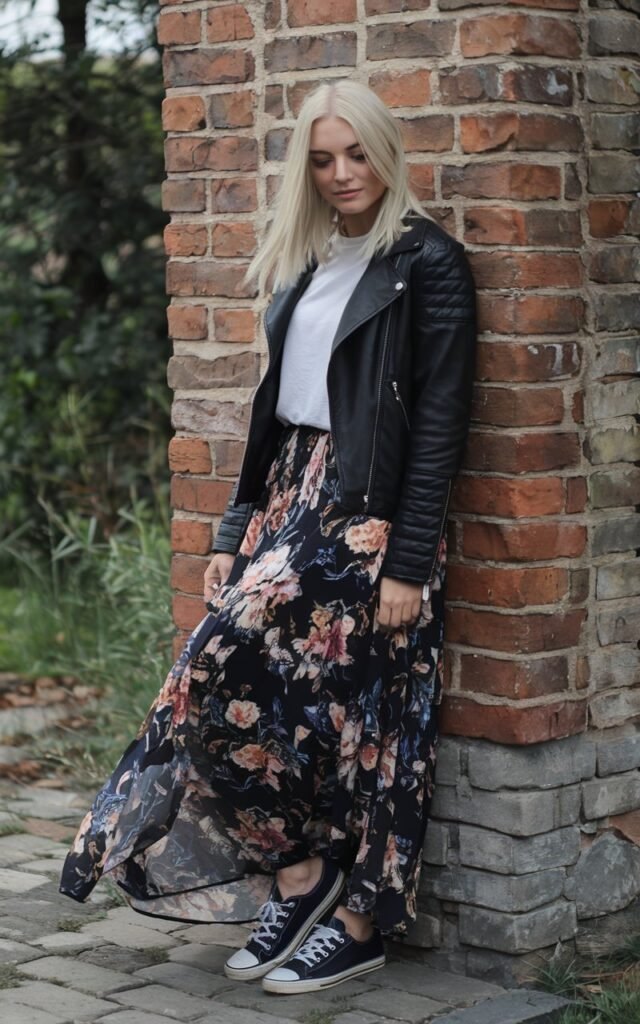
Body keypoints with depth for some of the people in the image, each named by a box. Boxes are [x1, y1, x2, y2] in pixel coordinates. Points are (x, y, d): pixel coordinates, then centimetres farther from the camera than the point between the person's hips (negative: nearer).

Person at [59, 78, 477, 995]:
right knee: (243, 685, -2)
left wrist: (409, 563, -17)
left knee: (222, 673, -15)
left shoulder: (427, 264, -7)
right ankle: (298, 884, 10)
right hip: (291, 502, 7)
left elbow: (439, 421, -12)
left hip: (369, 515, -7)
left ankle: (303, 868, 1)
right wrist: (235, 534, 14)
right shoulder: (306, 266, 15)